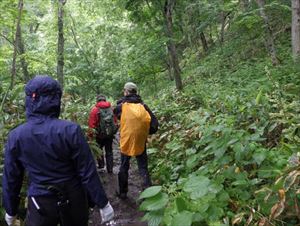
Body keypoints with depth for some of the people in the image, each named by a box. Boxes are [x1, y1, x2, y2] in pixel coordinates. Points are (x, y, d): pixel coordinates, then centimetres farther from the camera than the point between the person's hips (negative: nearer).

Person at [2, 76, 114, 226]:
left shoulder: (15, 136, -10)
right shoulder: (70, 130, -19)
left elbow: (10, 179, -1)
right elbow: (88, 173, -17)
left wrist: (11, 210, 15)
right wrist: (103, 203, -6)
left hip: (40, 204, 0)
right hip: (73, 200, 1)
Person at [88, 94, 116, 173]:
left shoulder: (95, 109, -9)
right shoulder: (111, 108, 2)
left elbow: (91, 124, -12)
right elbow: (115, 121, 6)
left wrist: (90, 135, -5)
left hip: (99, 134, -3)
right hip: (110, 134, 3)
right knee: (109, 151, 12)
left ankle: (101, 164, 16)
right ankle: (110, 169, 15)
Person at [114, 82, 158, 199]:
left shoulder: (121, 106, -10)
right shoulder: (143, 106, -5)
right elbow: (154, 124, -8)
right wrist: (145, 132, 7)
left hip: (126, 142, 0)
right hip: (140, 142, 1)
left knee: (124, 167, 17)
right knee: (143, 168, 11)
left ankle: (123, 193, 27)